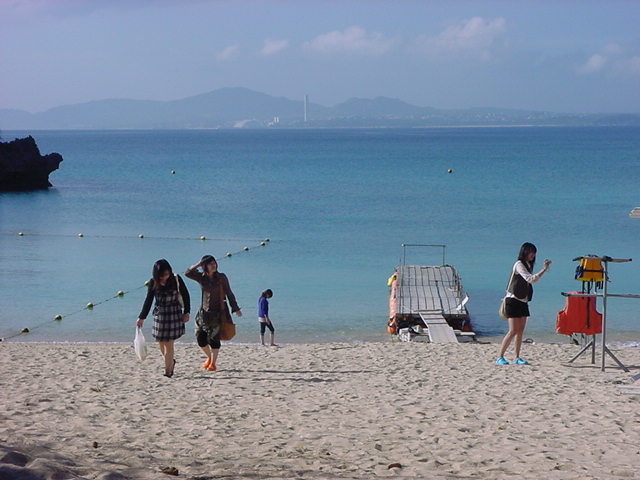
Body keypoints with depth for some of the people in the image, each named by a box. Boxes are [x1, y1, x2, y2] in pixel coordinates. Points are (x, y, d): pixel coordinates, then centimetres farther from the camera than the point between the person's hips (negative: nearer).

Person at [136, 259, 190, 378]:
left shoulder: (176, 279, -10)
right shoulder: (153, 283, -5)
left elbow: (185, 295, 0)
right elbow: (148, 300, 0)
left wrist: (186, 312, -2)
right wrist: (142, 317, -1)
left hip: (174, 313, -3)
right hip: (159, 314, 3)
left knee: (169, 343, -6)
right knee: (161, 342, 7)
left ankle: (168, 371, 1)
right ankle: (171, 362, 34)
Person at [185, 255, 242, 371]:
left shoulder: (221, 277, -3)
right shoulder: (201, 277, 2)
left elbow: (229, 293, 1)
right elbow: (187, 273, -11)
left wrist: (236, 309, 0)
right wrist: (198, 264, -13)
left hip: (218, 312, -3)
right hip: (204, 311, 3)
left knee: (214, 338, -4)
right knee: (200, 338, 2)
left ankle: (213, 363, 5)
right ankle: (209, 357, 28)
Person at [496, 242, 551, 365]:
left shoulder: (528, 265, 17)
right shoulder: (519, 264, -13)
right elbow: (531, 279, -24)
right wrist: (545, 269, -24)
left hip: (523, 301, 9)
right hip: (513, 301, -9)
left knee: (520, 331, 5)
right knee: (513, 331, -12)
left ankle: (517, 358, 8)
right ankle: (500, 357, -7)